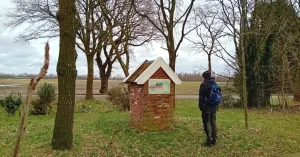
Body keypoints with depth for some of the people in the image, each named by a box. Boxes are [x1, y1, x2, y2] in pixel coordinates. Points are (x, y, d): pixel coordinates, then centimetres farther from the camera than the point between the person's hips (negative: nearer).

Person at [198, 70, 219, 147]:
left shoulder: (204, 84, -12)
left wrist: (201, 106, -7)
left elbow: (201, 97, -14)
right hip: (214, 107, 7)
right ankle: (214, 139, 21)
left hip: (207, 107, -7)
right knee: (213, 122, 15)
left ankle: (209, 141, -2)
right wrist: (216, 105, 20)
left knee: (207, 123, -2)